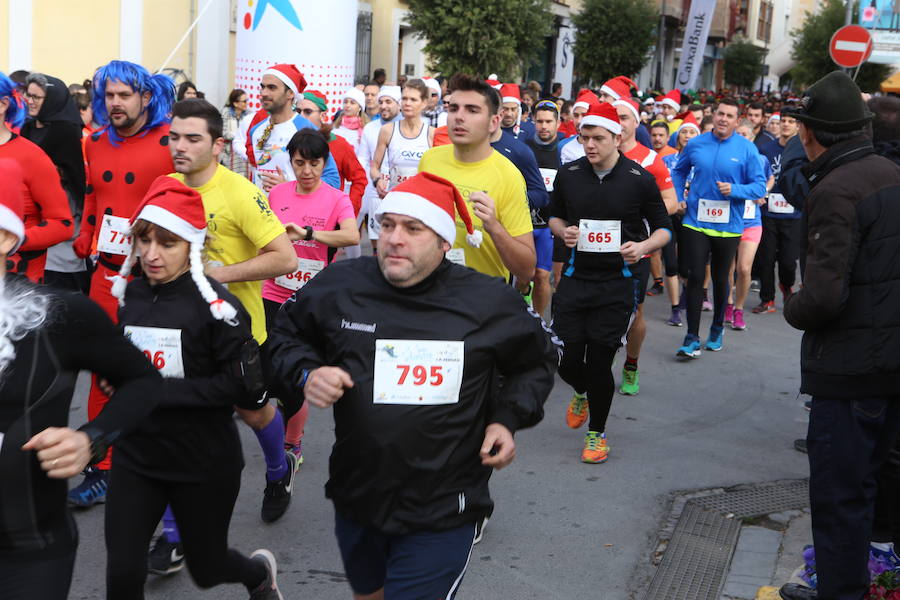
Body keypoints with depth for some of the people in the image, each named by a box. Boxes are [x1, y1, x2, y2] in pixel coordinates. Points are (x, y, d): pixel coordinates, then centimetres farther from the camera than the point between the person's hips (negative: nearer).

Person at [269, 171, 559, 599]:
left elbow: (538, 360, 10)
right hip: (356, 500, 4)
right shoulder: (339, 286, -5)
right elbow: (287, 333, 13)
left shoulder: (490, 303, -8)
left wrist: (508, 419, -4)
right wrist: (307, 372, -8)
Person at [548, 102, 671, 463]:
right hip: (574, 279, 3)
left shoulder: (640, 180, -5)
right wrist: (563, 231, -6)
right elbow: (555, 216, 17)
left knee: (599, 362, -1)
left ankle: (597, 432, 22)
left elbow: (664, 229, 4)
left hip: (617, 282, -2)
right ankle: (581, 393, 40)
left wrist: (643, 246, -17)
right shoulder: (568, 175, 2)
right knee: (567, 360, 1)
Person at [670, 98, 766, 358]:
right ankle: (692, 338, 0)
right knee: (695, 278, -4)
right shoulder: (696, 144, 0)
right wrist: (678, 199, 7)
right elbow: (679, 171, 18)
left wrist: (735, 189, -21)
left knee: (720, 279, 14)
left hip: (728, 226, 0)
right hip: (695, 222, 1)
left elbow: (760, 186, -5)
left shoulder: (747, 149, -6)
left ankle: (717, 329, 35)